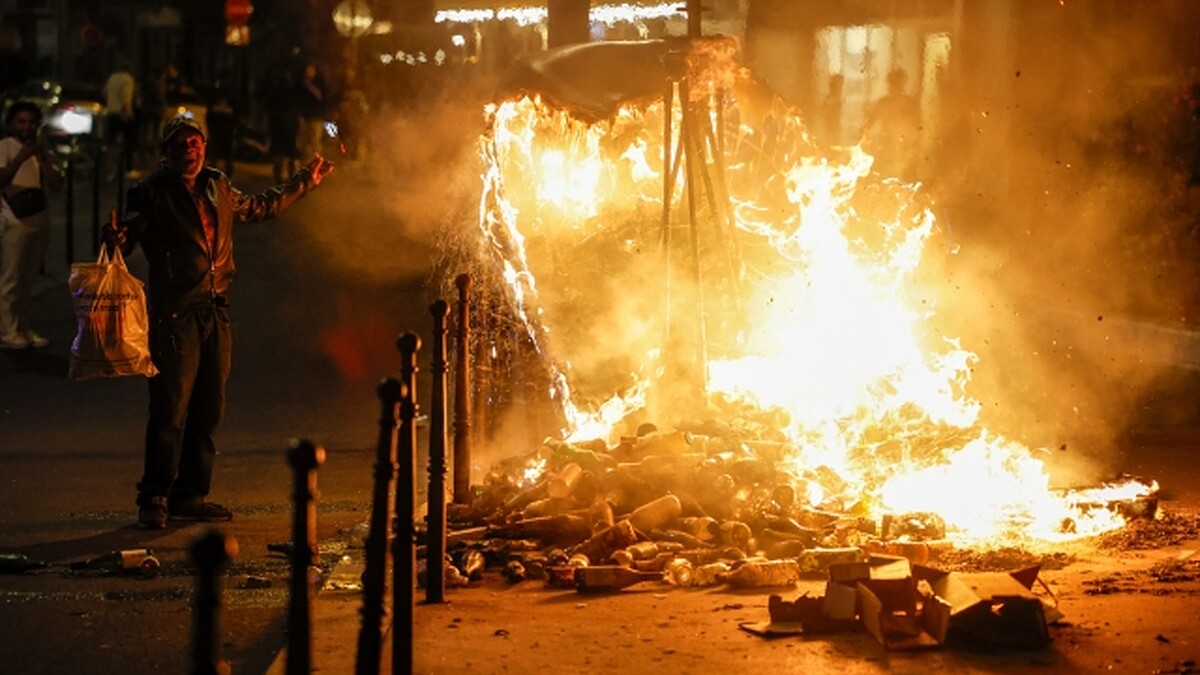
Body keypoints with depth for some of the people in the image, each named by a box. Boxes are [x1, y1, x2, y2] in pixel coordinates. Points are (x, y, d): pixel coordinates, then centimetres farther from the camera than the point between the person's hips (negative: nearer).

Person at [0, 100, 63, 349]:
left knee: (28, 279, 9)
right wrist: (21, 158, -23)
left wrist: (41, 159, -8)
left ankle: (22, 328, 15)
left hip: (40, 221, 5)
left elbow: (57, 184, 3)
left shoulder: (43, 151, 12)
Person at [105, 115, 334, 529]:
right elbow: (129, 233, -13)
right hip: (175, 312, -6)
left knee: (208, 410, 9)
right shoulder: (152, 192, -4)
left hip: (215, 310, 7)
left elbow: (259, 207, 32)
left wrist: (305, 181, 39)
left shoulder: (218, 188, 15)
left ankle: (190, 495, 19)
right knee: (171, 409, -10)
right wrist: (116, 239, -37)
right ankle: (154, 499, -1)